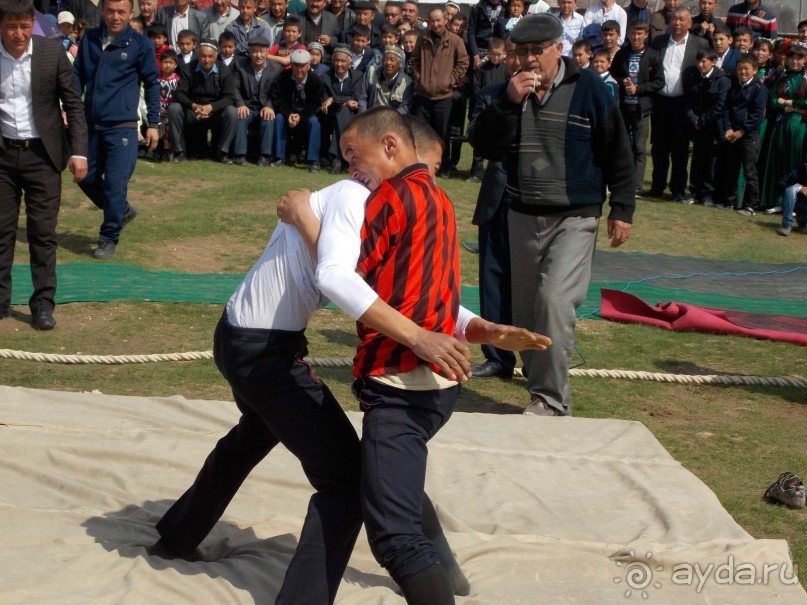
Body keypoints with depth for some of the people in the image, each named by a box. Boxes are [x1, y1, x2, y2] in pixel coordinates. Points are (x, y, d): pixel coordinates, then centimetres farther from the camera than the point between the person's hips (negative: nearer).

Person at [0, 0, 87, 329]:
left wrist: (79, 152, -7)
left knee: (43, 232, 1)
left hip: (42, 153, -1)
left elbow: (73, 104, -1)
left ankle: (43, 303, 8)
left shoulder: (52, 52, -6)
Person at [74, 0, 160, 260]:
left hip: (122, 126, -5)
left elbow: (152, 84, 3)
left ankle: (109, 239, 6)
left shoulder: (140, 44, -3)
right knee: (86, 178, 10)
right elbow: (77, 76, 15)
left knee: (115, 184, -7)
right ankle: (122, 211, 34)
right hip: (91, 124, 5)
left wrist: (153, 123, 1)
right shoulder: (89, 38, 9)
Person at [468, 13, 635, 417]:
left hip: (575, 219, -5)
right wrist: (508, 103, -17)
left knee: (554, 300, -20)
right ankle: (540, 385, 28)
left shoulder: (589, 89, -6)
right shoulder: (511, 91, 4)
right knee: (526, 308, 10)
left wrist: (622, 210, -3)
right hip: (522, 216, 5)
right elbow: (484, 145, -4)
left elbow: (618, 152, -2)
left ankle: (551, 400, -12)